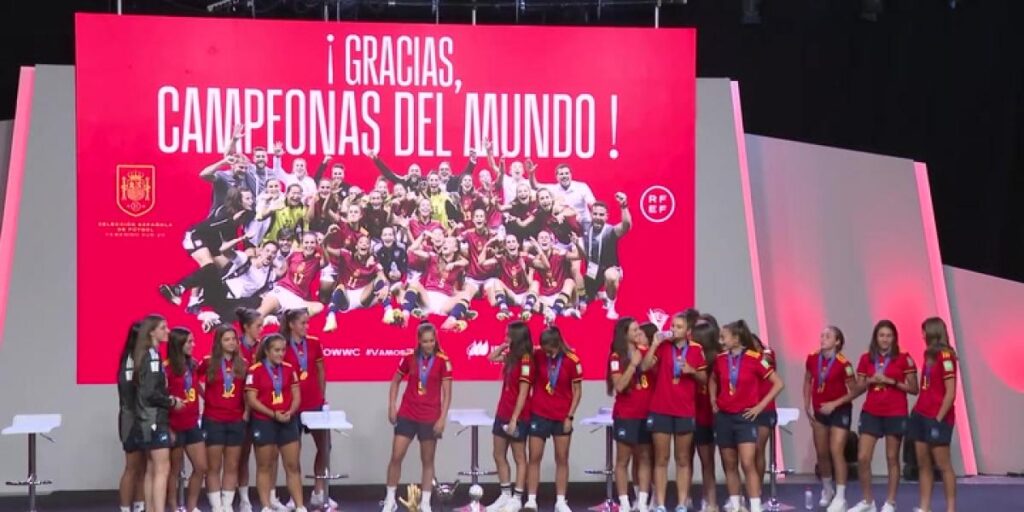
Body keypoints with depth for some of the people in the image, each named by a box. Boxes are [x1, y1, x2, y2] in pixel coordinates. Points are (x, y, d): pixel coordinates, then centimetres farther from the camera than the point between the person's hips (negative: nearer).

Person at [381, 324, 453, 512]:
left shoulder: (443, 361, -7)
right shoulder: (409, 357, -1)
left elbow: (447, 392, -6)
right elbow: (395, 381, 11)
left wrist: (442, 418, -13)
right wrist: (392, 407, 2)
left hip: (430, 418, -2)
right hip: (407, 415, 2)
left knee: (427, 461, 6)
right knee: (396, 456, -2)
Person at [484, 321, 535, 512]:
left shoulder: (525, 360, -18)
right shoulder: (511, 356, 7)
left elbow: (523, 393, -19)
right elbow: (491, 357, 24)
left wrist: (514, 419, -20)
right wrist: (505, 345, 7)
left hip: (517, 416, -9)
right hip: (502, 413, 9)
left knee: (519, 458, 2)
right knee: (499, 456, 12)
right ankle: (505, 495, 20)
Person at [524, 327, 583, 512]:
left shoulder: (572, 360, -12)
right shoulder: (537, 356, -7)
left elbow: (577, 391, -5)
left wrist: (570, 416, -8)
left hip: (561, 417, -1)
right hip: (539, 414, 1)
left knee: (562, 459, 5)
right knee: (534, 458, 0)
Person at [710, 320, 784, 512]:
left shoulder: (754, 359, -10)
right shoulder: (720, 359, 3)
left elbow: (778, 383, -5)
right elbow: (713, 380, 25)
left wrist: (760, 405, -7)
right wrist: (713, 401, 12)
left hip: (745, 417, -5)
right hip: (723, 417, 5)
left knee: (748, 463, -14)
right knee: (729, 465, 8)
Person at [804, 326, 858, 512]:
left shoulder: (843, 364, -18)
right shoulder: (812, 359, -5)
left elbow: (854, 392, -12)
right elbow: (808, 382, 11)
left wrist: (834, 404, -21)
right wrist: (807, 406, 4)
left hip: (839, 410, -5)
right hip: (820, 411, 5)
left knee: (836, 451, -13)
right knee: (822, 453, 12)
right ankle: (827, 490, 32)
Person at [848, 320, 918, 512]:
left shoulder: (904, 359, -3)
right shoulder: (866, 359, 6)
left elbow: (913, 389, -4)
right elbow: (859, 388, 10)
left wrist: (891, 381, -14)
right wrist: (870, 381, -10)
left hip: (895, 414, -3)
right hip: (871, 413, 3)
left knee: (892, 458, 2)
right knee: (862, 458, -2)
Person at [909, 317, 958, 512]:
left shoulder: (945, 356, -13)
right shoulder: (929, 354, 13)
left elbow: (950, 393, -16)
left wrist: (939, 418, -16)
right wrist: (917, 409, 8)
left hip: (937, 418, -8)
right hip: (921, 415, 8)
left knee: (943, 465, -3)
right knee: (923, 464, 8)